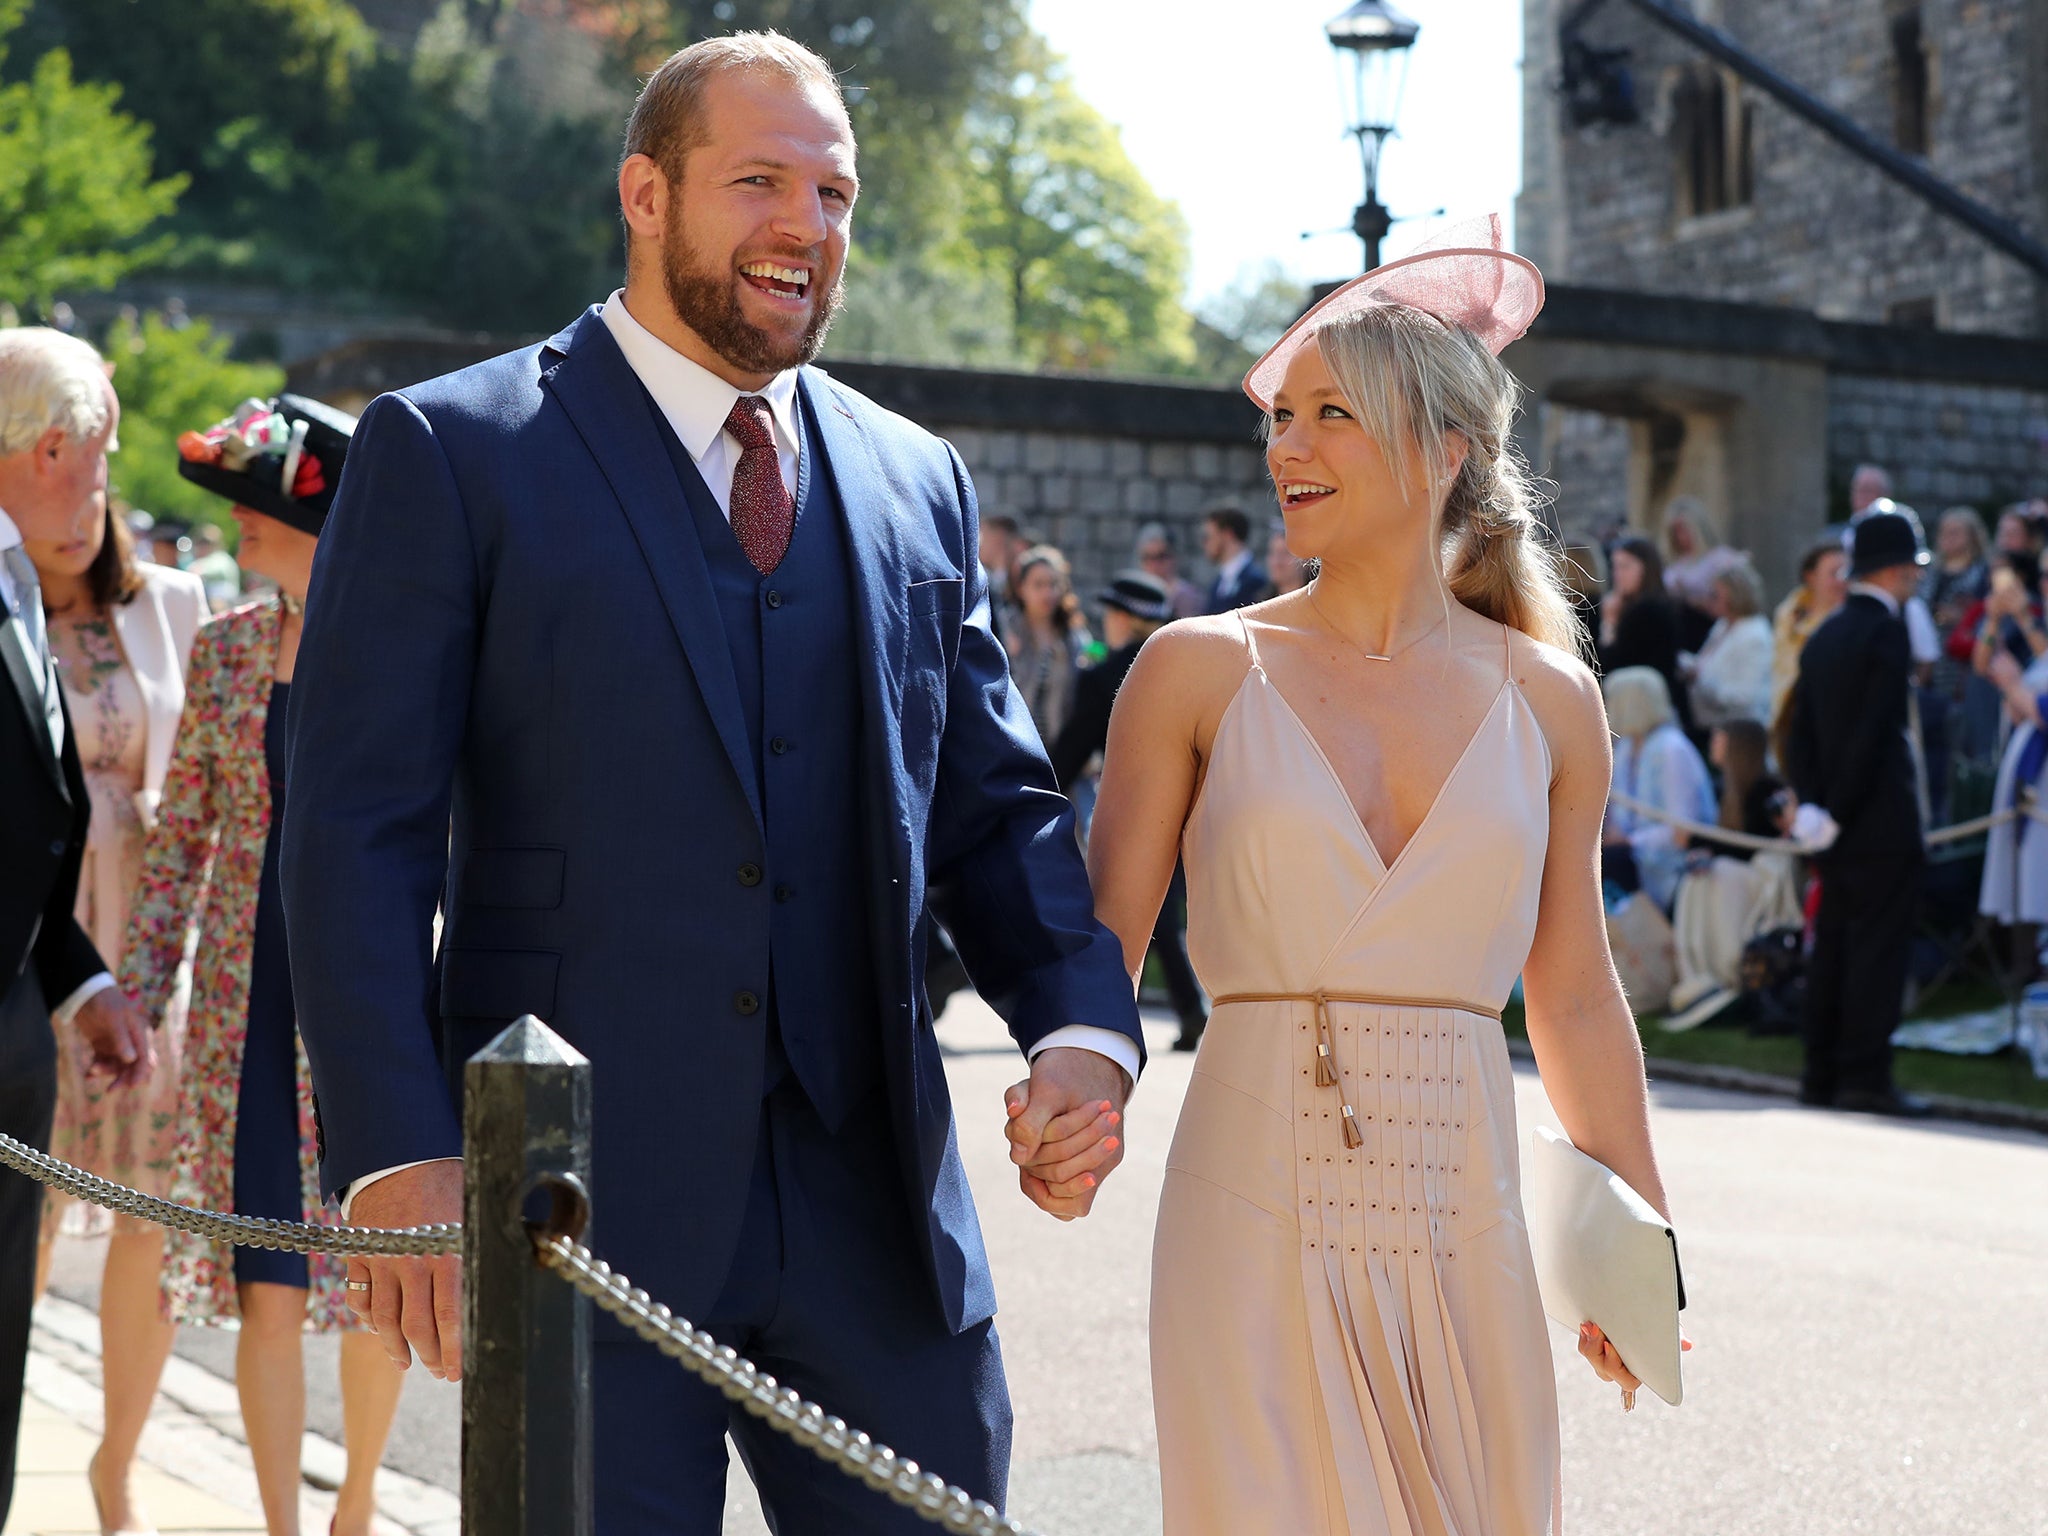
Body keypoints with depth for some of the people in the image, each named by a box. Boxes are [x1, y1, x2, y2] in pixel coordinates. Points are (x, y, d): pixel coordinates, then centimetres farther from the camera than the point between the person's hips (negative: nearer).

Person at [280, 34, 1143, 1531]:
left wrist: (1085, 1025, -4)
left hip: (878, 1215, 4)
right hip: (577, 1211, -4)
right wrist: (398, 1154, -14)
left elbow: (997, 805, 15)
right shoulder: (451, 453, -1)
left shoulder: (917, 482, 13)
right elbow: (358, 830, -5)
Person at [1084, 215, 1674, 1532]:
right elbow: (1102, 945, 1)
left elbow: (1576, 1000, 12)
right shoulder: (1200, 671, 1)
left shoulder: (1547, 699, 5)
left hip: (1464, 1233, 2)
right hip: (1258, 1227, -2)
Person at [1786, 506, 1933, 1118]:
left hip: (1840, 828, 8)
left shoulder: (1824, 636, 12)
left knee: (1833, 947, 12)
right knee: (1879, 948, -5)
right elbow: (1872, 734, -18)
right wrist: (1835, 810, -12)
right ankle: (1865, 1076, -6)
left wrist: (1817, 805, 6)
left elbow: (1800, 733, 10)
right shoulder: (1886, 633, -13)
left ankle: (1821, 1074, 15)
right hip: (1883, 825, -8)